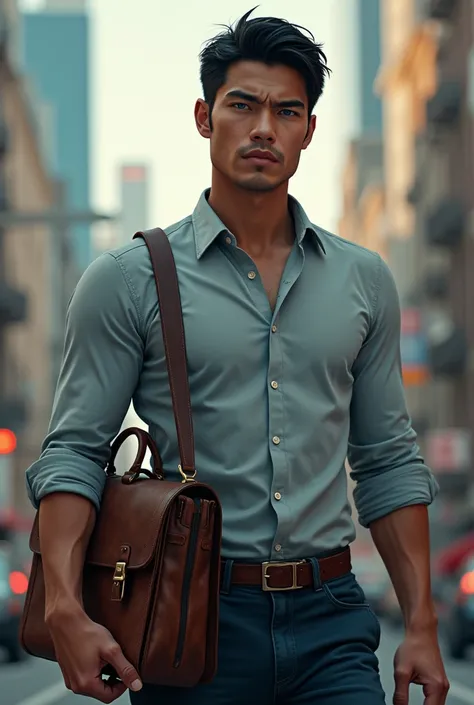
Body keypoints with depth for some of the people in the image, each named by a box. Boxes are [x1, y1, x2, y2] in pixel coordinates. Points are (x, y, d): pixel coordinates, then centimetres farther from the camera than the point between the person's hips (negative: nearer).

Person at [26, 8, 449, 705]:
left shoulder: (364, 280, 10)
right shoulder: (129, 280, -1)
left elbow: (388, 463, 13)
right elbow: (74, 453, -4)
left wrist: (422, 624, 6)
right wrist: (65, 609, -18)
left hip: (329, 620, 2)